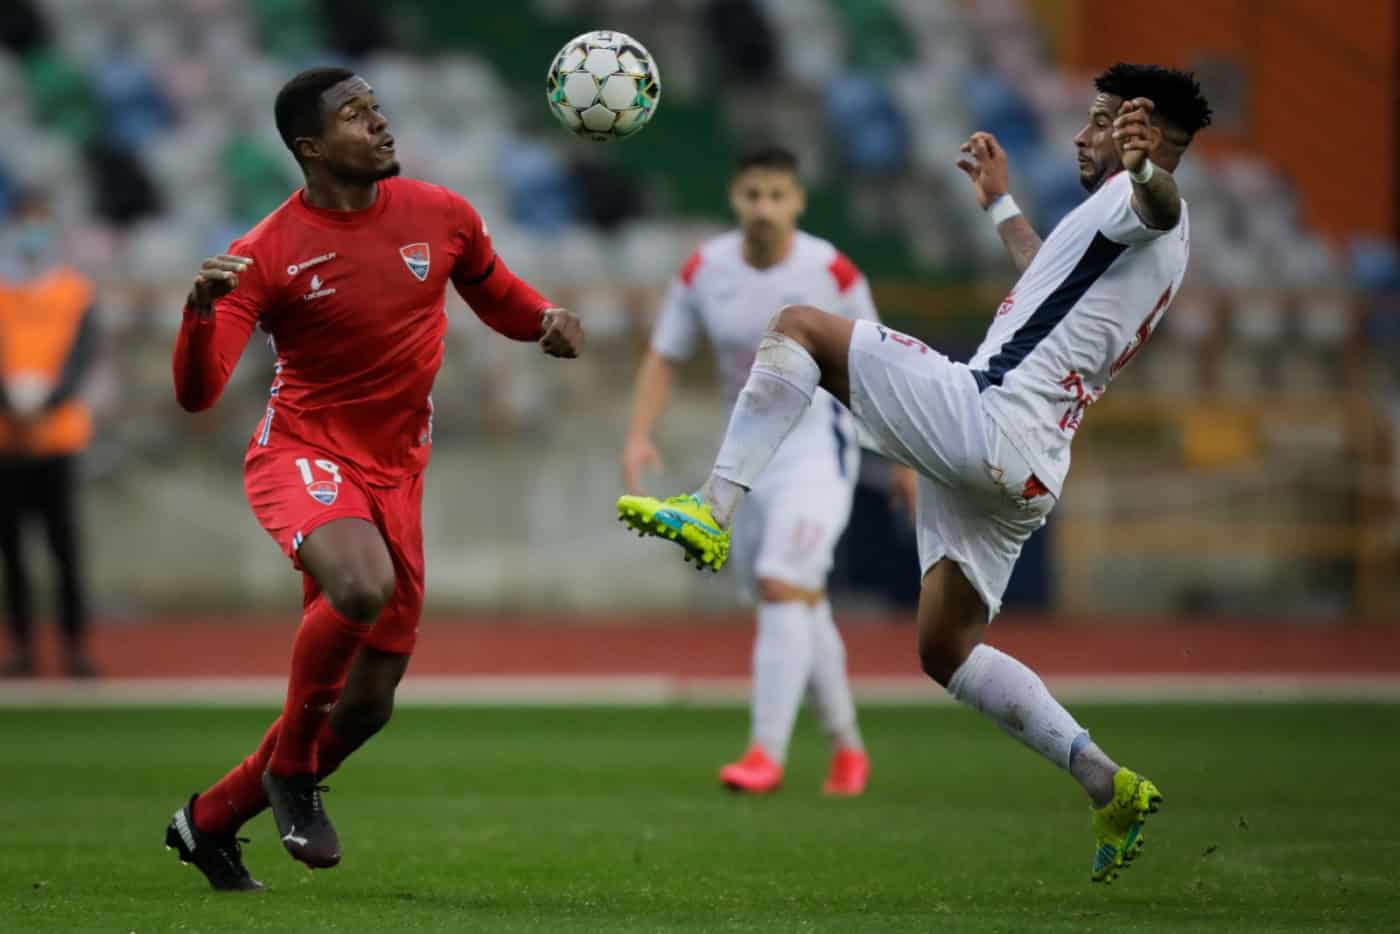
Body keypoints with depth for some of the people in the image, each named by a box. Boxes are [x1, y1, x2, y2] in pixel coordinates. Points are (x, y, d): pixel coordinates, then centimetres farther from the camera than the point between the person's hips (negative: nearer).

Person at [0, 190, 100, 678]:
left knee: (66, 543, -6)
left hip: (58, 433, -1)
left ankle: (76, 646, -3)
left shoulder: (75, 291, 6)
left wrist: (46, 403, -18)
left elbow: (82, 355, -4)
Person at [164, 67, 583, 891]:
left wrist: (549, 323, -3)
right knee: (363, 584, -38)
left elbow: (497, 296, 20)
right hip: (302, 454, -5)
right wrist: (200, 313, -37)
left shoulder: (441, 217, 1)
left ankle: (210, 820, 28)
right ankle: (292, 770, -14)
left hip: (396, 476, 5)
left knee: (368, 705, 6)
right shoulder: (267, 255, -11)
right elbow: (198, 394, -17)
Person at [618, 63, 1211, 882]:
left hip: (987, 417, -10)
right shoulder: (1154, 246, 27)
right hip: (1027, 470, 10)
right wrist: (1002, 205, 58)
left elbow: (1160, 203, -31)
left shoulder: (1152, 208, -3)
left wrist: (1142, 169, -54)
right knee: (946, 652, 17)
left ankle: (711, 513, -21)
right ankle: (1111, 789, 12)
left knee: (801, 326, -8)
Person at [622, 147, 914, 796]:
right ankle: (847, 747, 27)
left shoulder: (832, 273, -11)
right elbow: (664, 359, 4)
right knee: (801, 608, 11)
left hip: (818, 444, -4)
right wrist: (639, 435, -11)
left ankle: (767, 753, -19)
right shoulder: (704, 271, -4)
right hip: (746, 446, 4)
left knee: (782, 590, -20)